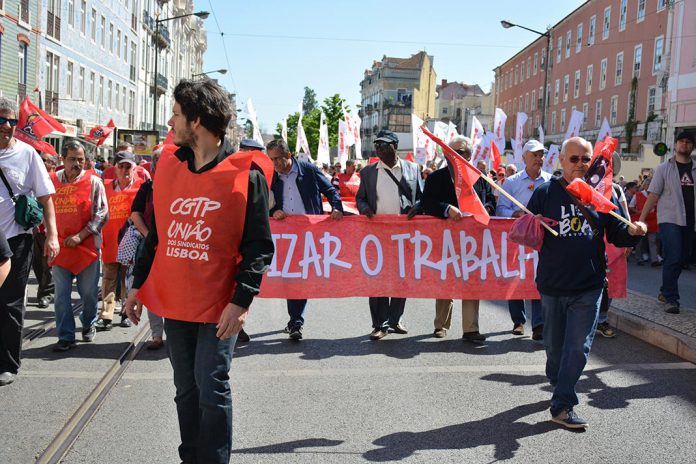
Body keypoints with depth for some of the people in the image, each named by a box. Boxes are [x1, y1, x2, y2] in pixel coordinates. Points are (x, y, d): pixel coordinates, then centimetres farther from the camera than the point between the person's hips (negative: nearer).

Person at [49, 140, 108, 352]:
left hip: (87, 246, -1)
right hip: (60, 247, 2)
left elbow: (102, 214, -4)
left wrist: (80, 236, -11)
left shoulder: (94, 182, -1)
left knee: (89, 292, 7)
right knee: (61, 295, 1)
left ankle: (88, 324, 33)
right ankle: (66, 336, 9)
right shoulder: (52, 181, 5)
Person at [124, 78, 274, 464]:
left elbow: (259, 246, -10)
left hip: (218, 306, -5)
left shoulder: (246, 174, -10)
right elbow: (156, 233, 15)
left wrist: (241, 300, -17)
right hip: (173, 302, 6)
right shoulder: (168, 167, 7)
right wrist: (138, 284, 14)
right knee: (185, 388, 15)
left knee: (211, 388, -2)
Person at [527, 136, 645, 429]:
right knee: (554, 344, 13)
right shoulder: (545, 193, 2)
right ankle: (559, 384, 38)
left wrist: (633, 232, -14)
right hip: (552, 284, 0)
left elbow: (617, 235, 8)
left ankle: (562, 405, 3)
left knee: (578, 347, -2)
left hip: (589, 287, 0)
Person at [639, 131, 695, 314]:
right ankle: (670, 299, -3)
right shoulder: (664, 168, 1)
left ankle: (665, 292, 26)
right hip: (669, 220, -4)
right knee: (673, 258, -10)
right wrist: (641, 220, -9)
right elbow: (653, 196, -3)